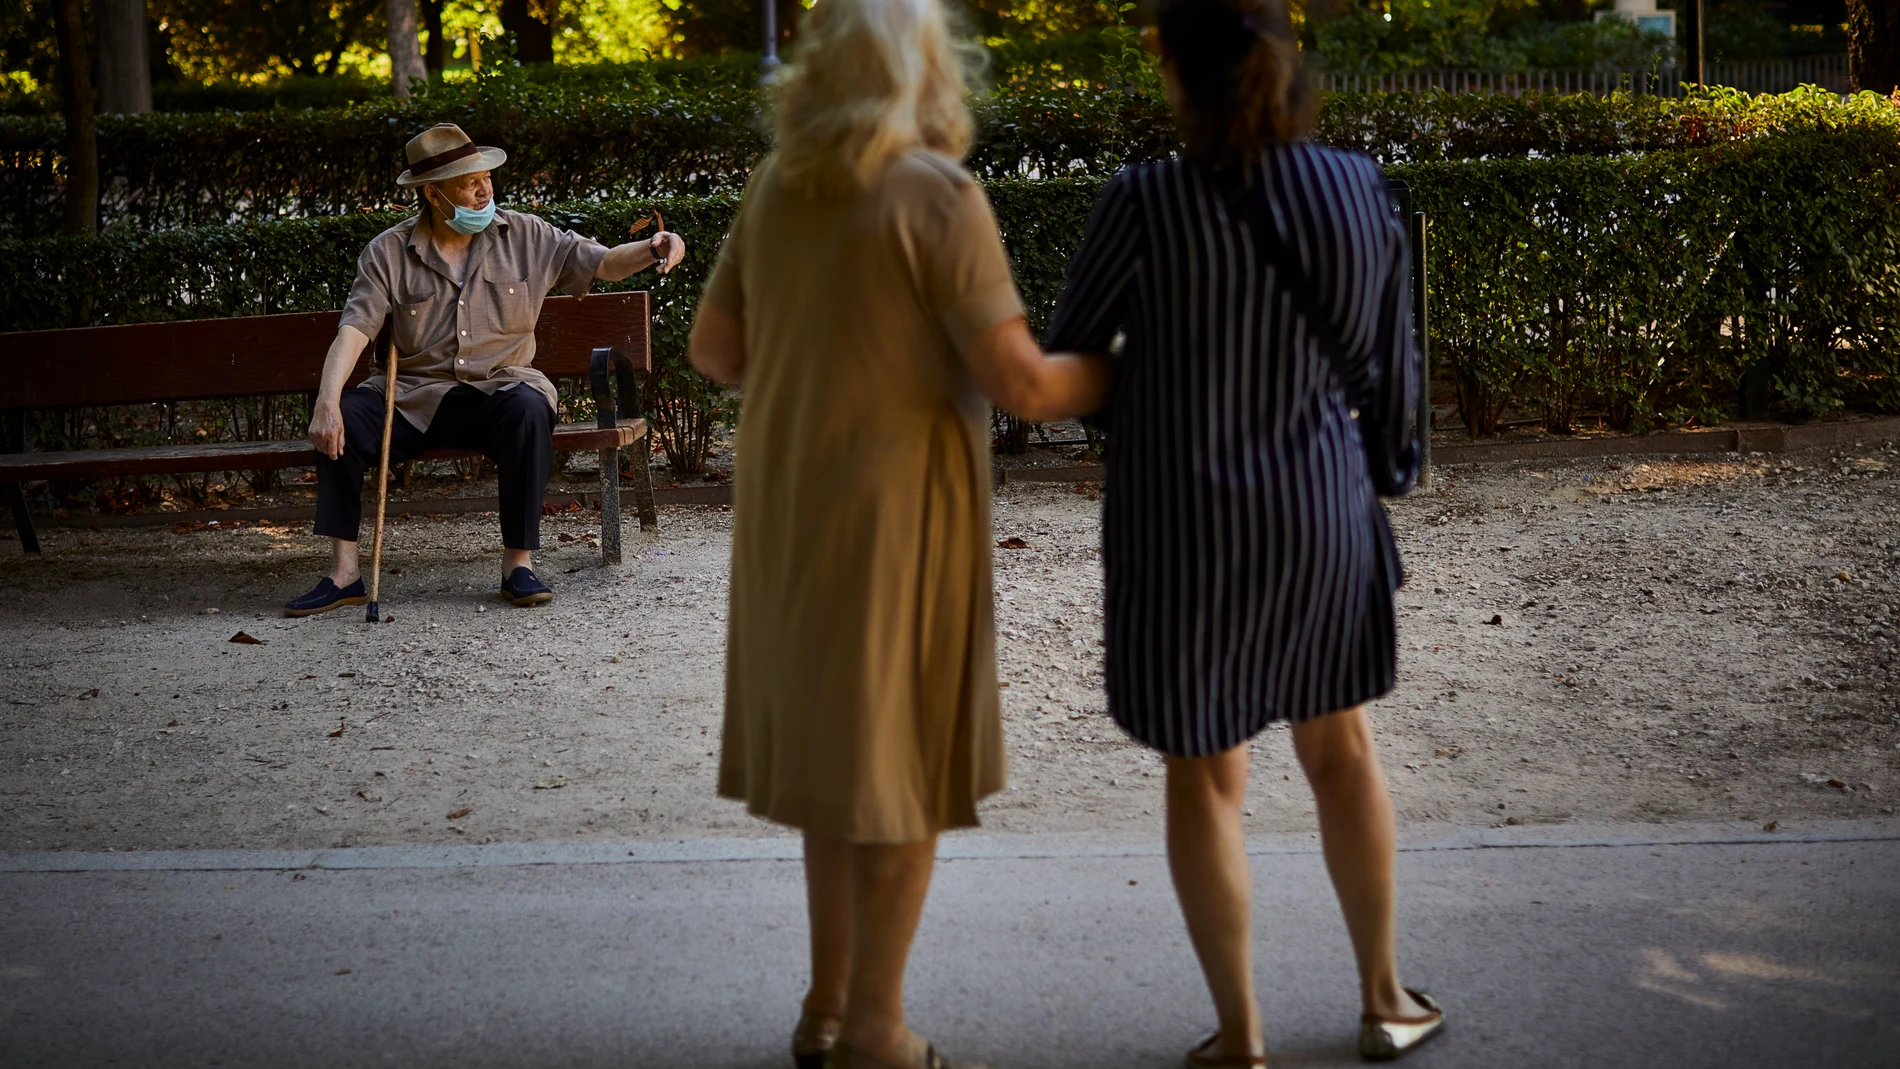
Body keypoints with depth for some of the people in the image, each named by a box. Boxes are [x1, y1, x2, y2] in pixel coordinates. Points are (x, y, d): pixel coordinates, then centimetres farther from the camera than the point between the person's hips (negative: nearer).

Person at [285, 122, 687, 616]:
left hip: (499, 388, -1)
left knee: (530, 409, -35)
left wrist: (652, 249, -16)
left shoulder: (524, 236, 6)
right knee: (343, 416, -25)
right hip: (415, 398, 1)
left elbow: (603, 262, 6)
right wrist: (327, 402, -24)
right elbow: (354, 329, -8)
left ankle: (519, 562, -25)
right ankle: (343, 573, -17)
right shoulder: (389, 252, 1)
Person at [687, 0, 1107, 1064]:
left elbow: (715, 346, 12)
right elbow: (1019, 381, -18)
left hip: (792, 502, 7)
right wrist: (1120, 376, 2)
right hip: (898, 514, -7)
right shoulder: (941, 196, -16)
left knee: (836, 741, 19)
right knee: (904, 763, 5)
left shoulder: (778, 185, 5)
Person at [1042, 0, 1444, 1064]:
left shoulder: (1146, 205, -18)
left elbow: (1067, 360, -5)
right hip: (1319, 513, 3)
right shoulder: (1365, 193, -7)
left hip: (1184, 528, -3)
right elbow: (1380, 369, 4)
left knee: (1204, 777, 12)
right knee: (1340, 742, 22)